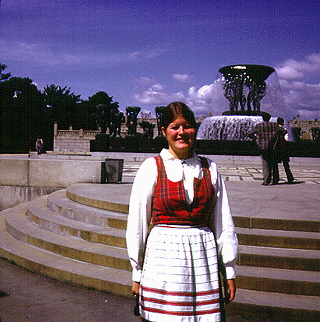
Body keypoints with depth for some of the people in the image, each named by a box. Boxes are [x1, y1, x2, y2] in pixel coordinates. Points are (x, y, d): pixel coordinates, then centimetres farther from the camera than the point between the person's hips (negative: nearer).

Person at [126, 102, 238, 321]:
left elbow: (223, 223, 10)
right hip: (164, 253, -2)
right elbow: (137, 223, 2)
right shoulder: (152, 168, -2)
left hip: (203, 255, 3)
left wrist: (230, 270, 10)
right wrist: (137, 274, 5)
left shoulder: (209, 169, 7)